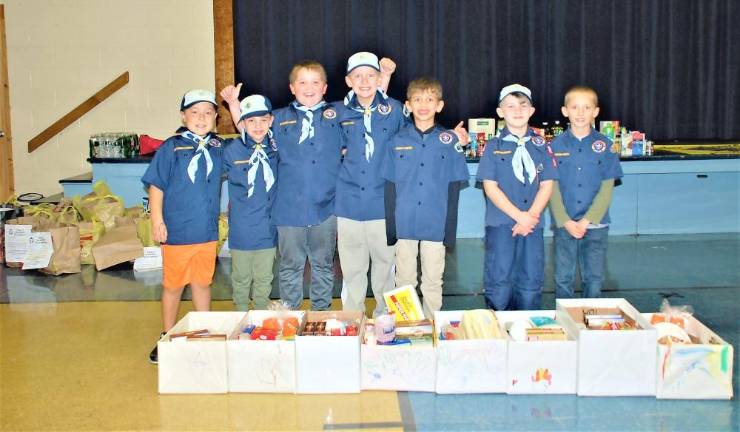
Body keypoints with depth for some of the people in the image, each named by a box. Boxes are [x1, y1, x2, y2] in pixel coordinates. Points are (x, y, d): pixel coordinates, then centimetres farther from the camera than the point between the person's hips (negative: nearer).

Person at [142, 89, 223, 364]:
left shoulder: (218, 147, 3)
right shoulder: (172, 147, -8)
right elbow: (156, 186, -7)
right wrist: (157, 221, -11)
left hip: (207, 231, 3)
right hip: (177, 231, -3)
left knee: (202, 283, 16)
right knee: (173, 285, 10)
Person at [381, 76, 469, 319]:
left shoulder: (449, 141, 0)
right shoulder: (398, 141, 2)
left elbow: (455, 186, 1)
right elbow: (390, 186, 3)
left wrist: (450, 229, -2)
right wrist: (390, 226, -2)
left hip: (436, 224, -1)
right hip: (404, 224, 1)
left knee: (433, 281, 10)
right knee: (404, 281, 11)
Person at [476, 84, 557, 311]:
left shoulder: (541, 147, 8)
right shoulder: (493, 147, 1)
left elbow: (546, 185, 4)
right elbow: (490, 187, -5)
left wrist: (531, 216, -10)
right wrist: (518, 215, -13)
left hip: (532, 224, 2)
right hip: (500, 224, -2)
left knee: (531, 283, 6)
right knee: (499, 282, 0)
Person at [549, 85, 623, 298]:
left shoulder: (606, 146, -1)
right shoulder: (556, 146, -1)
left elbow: (607, 188, -3)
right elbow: (552, 187, -2)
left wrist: (587, 220, -12)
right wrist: (566, 221, -12)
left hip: (596, 225, 0)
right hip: (564, 224, 0)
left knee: (594, 279, 7)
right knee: (563, 279, 7)